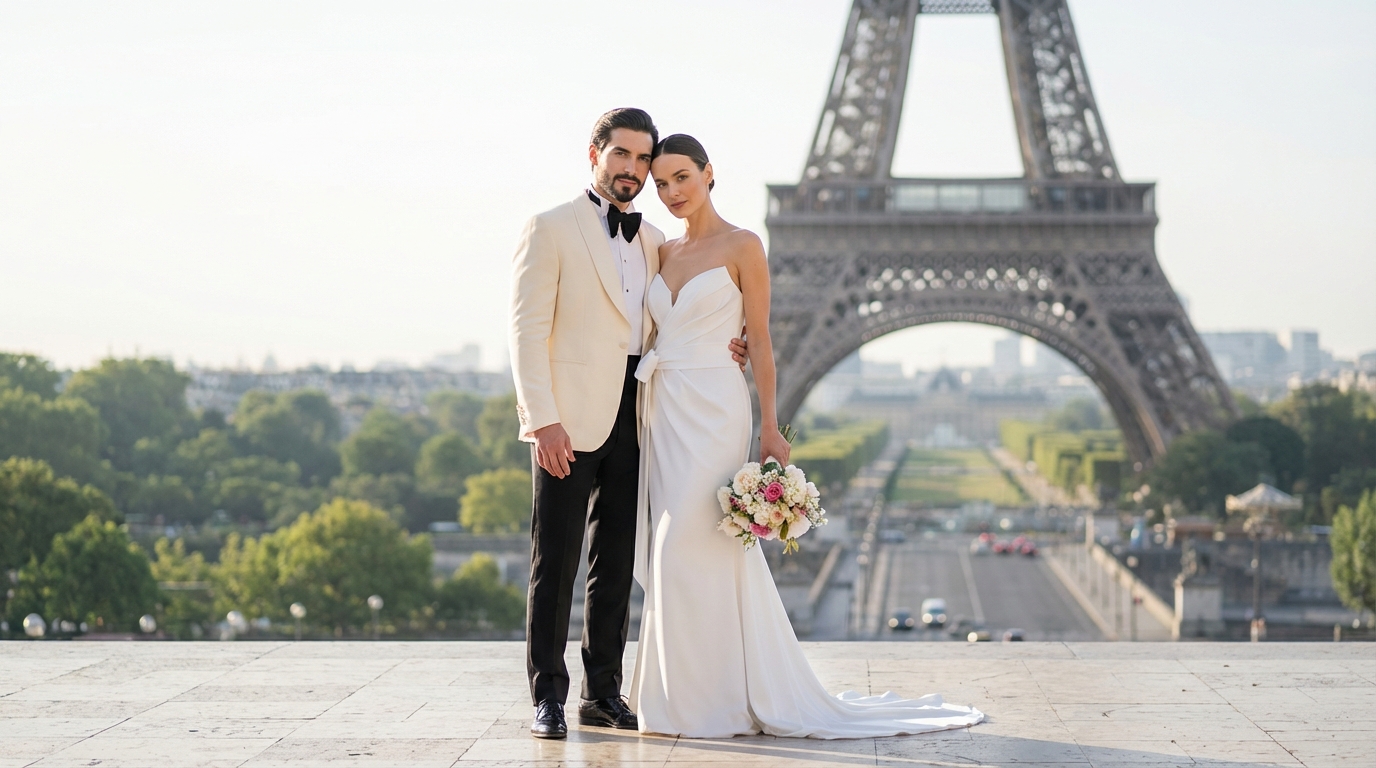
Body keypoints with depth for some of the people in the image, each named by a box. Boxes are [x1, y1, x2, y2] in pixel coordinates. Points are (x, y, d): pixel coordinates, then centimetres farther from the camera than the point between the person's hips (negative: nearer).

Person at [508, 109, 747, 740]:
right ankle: (548, 698, 1)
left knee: (615, 563, 9)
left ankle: (603, 693, 16)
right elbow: (527, 329, -8)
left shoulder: (654, 243, 17)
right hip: (570, 419, -6)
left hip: (632, 420, 6)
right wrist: (542, 420, -17)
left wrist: (714, 348, 1)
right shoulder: (552, 229, -2)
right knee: (556, 563, -3)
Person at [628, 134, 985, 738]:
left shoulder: (741, 246, -4)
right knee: (670, 555, 6)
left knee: (690, 549, -11)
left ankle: (706, 699, -3)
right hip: (662, 411, 7)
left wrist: (770, 429, -9)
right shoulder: (664, 252, 14)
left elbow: (759, 340, -5)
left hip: (712, 410, -7)